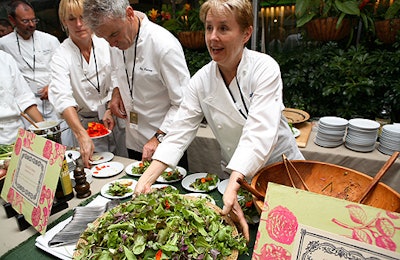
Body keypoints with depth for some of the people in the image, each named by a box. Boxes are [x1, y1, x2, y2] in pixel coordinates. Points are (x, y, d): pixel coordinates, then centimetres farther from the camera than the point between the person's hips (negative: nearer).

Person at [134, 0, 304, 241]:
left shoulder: (265, 68, -21)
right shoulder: (202, 80, -11)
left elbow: (259, 133, -33)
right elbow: (179, 133, -13)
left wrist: (232, 187, -45)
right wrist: (147, 179, -24)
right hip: (237, 175, 3)